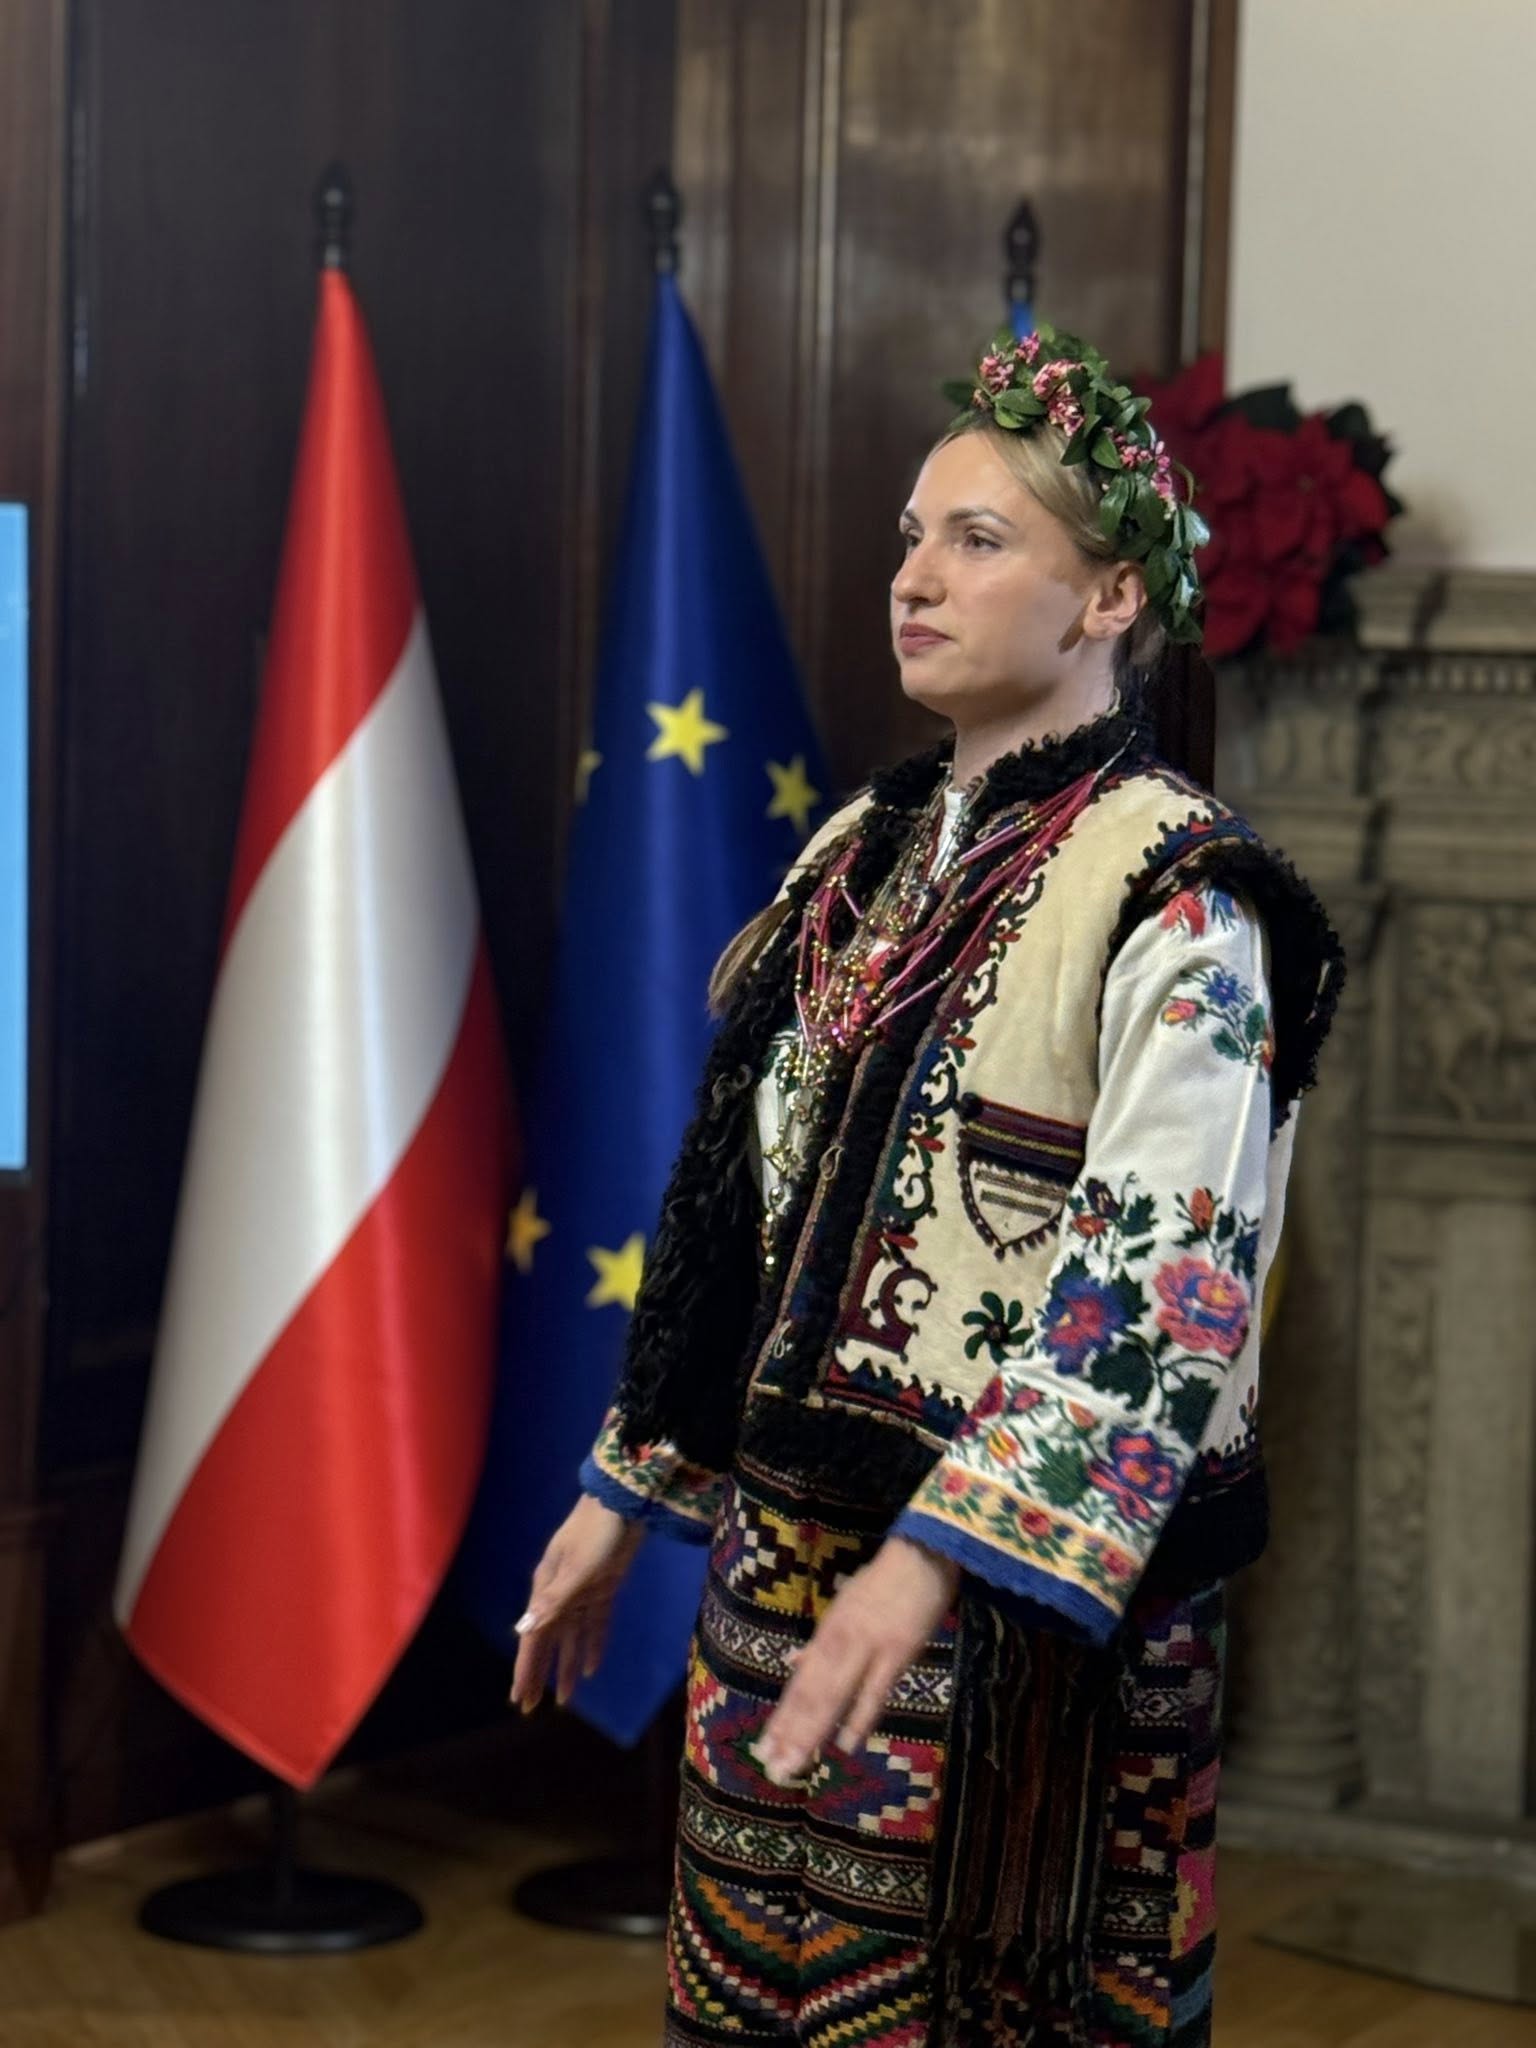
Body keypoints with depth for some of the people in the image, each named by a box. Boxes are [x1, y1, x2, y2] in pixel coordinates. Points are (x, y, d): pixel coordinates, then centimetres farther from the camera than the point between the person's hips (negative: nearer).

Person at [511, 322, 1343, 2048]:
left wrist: (936, 1562, -29)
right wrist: (628, 1490, 15)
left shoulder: (1174, 898, -12)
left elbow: (1167, 1277, -21)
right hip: (781, 1549, 7)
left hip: (1013, 1595, -7)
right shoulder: (865, 855, 11)